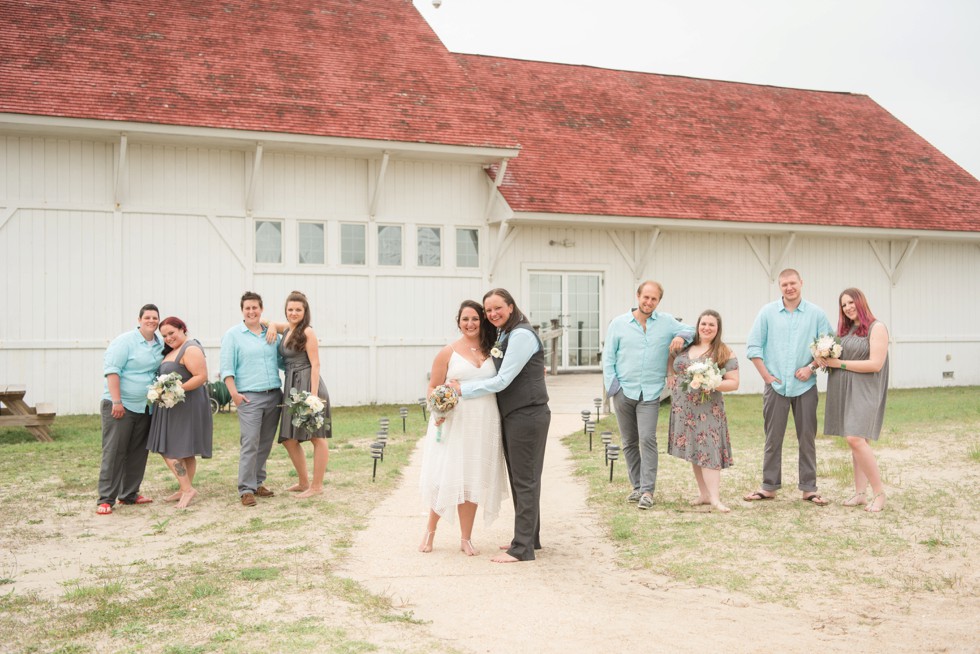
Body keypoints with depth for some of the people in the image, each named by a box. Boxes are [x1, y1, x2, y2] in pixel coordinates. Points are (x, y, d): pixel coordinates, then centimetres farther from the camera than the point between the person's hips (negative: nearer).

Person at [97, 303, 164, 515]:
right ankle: (106, 499, -2)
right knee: (114, 452, -5)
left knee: (137, 453, 10)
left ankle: (129, 494, 21)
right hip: (120, 406, -6)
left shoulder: (161, 345, 10)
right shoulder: (125, 341, -9)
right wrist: (117, 401, -19)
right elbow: (111, 369, -14)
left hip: (145, 408, 7)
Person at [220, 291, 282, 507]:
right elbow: (226, 368, -3)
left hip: (274, 395, 5)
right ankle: (246, 489, -5)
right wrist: (234, 393, -12)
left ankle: (258, 482, 20)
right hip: (249, 397, -5)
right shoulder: (233, 335, 1)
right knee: (250, 443, -10)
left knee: (266, 443, 9)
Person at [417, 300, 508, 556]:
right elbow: (433, 387, 1)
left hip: (484, 424, 3)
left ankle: (466, 538, 19)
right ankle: (430, 529, 22)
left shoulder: (492, 350, 8)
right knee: (446, 477, 0)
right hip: (453, 422, -3)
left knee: (473, 479, 8)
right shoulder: (448, 352, 0)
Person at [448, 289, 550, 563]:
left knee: (524, 480, -4)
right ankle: (529, 538, 27)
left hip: (527, 415, -10)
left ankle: (522, 548, 1)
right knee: (519, 479, 16)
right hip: (512, 415, 10)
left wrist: (463, 389, -12)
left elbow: (502, 381, -18)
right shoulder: (503, 336, 14)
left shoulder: (521, 335, -16)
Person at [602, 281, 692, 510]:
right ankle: (637, 486, 21)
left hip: (650, 394, -2)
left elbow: (690, 330, 13)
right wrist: (612, 387, -5)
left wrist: (681, 337, -10)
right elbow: (608, 358, 4)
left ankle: (647, 491, -12)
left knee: (648, 439, -15)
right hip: (624, 392, 2)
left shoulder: (667, 322, 4)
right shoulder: (618, 324, 3)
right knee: (629, 443, 10)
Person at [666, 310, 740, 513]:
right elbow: (671, 361, 27)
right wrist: (671, 378, 9)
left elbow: (734, 383, -5)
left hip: (708, 410, -4)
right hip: (683, 410, 4)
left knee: (708, 451, -11)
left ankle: (714, 498, -12)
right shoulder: (685, 347, 8)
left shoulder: (724, 353, -3)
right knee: (693, 451, 7)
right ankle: (704, 493, 15)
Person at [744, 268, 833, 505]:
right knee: (773, 438, 5)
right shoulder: (767, 312, 3)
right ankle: (769, 486, 13)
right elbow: (753, 347, 2)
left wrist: (811, 367, -11)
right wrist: (767, 376, -4)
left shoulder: (816, 314, 3)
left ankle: (809, 488, 13)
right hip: (776, 386, 0)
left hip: (805, 386, 0)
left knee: (807, 438, 5)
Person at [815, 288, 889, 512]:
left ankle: (879, 492, -7)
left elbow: (876, 364, -13)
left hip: (864, 391, -7)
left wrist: (839, 364, -11)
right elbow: (833, 356, 20)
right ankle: (859, 493, 11)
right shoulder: (845, 330, 16)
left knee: (856, 438, -18)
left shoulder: (877, 328, -4)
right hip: (844, 392, 7)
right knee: (857, 441, 8)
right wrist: (821, 359, -4)